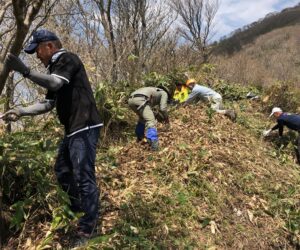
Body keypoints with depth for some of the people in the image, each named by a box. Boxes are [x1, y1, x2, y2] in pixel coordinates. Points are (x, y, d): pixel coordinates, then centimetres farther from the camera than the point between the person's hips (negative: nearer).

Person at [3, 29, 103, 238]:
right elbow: (48, 103, 21)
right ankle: (77, 212, 34)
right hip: (74, 128, 10)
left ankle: (88, 227, 2)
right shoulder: (55, 68, 22)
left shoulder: (67, 58, -4)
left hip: (85, 127, -10)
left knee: (84, 176, -8)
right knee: (62, 171, 18)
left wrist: (25, 71, -23)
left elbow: (55, 84, -24)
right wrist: (20, 111, 13)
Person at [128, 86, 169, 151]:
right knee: (151, 122, -12)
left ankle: (139, 138, 40)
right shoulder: (164, 93, 23)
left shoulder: (153, 91, 43)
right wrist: (166, 118, 27)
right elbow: (162, 109, 9)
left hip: (131, 100, 8)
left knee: (143, 118, 31)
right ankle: (154, 145, -28)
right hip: (140, 100, -8)